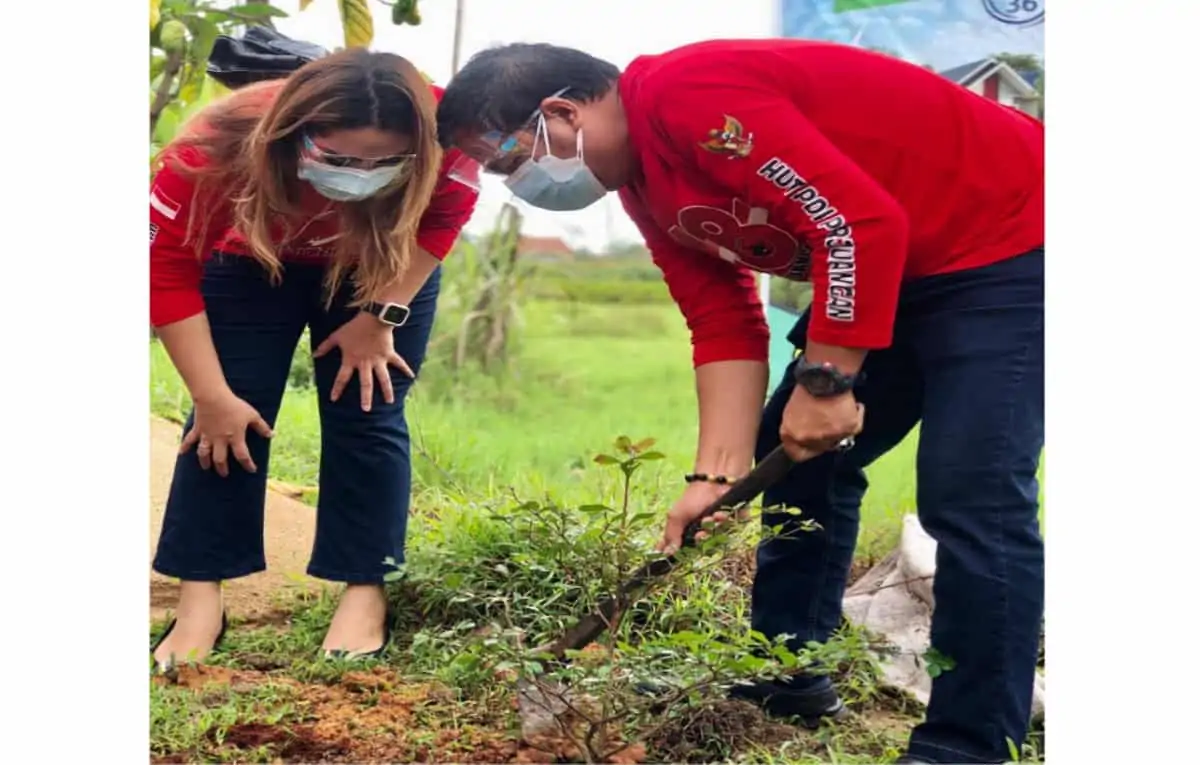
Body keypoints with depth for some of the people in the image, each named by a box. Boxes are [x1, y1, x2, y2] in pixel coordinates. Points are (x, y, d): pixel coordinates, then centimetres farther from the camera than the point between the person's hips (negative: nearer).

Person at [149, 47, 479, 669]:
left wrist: (381, 316, -21)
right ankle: (200, 600, -1)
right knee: (229, 417, -7)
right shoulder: (217, 148, -40)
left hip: (386, 270, 1)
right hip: (252, 262, 0)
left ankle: (364, 592, 1)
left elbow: (444, 215, -16)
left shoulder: (442, 136, -38)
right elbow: (166, 272, -27)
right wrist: (212, 396, -23)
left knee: (367, 412, -8)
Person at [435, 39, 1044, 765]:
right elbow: (725, 326, 1)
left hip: (1007, 246, -10)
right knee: (797, 458, 13)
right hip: (901, 266, 10)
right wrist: (719, 473, -7)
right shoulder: (643, 186, 4)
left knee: (971, 494, -14)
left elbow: (863, 223, -30)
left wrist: (824, 378, -23)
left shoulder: (688, 96, -26)